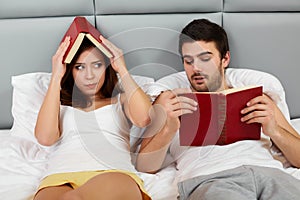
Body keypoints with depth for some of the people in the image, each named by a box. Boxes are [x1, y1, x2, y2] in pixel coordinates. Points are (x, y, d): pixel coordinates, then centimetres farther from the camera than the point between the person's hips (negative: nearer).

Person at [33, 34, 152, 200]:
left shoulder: (120, 99, 23)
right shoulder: (59, 104, 25)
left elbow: (143, 118, -1)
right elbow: (45, 138, 2)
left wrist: (122, 69, 6)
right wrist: (56, 77, 5)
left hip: (114, 173, 0)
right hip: (60, 178, 1)